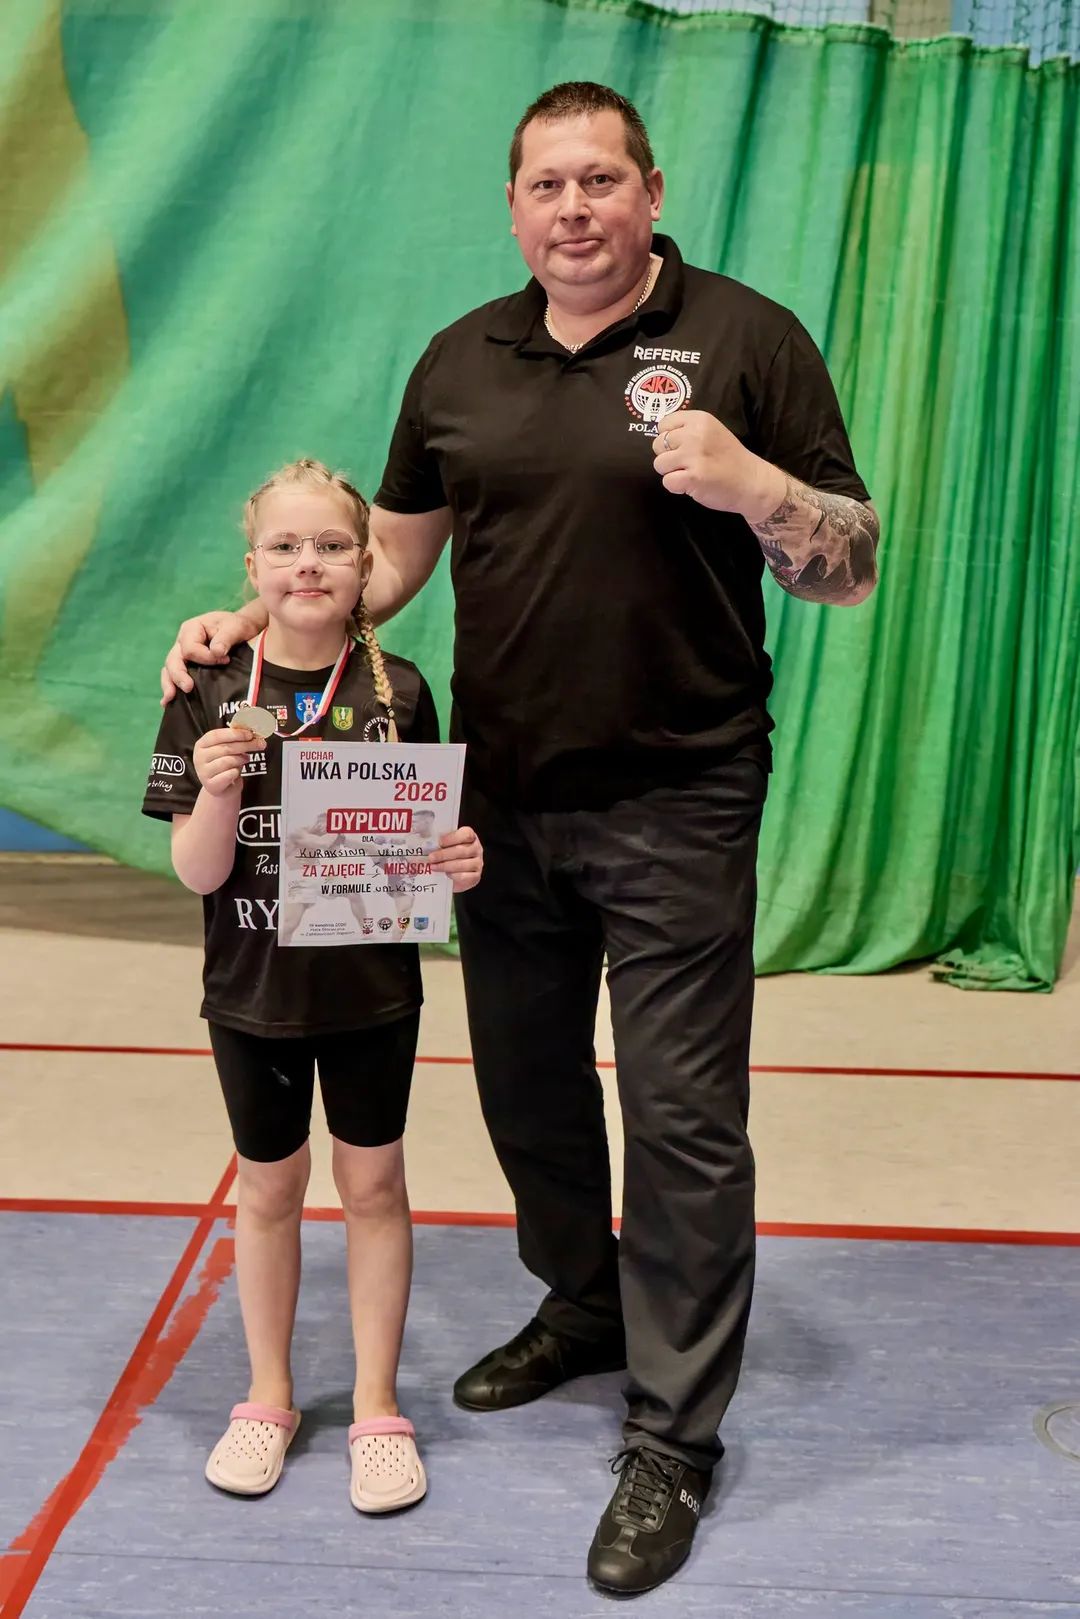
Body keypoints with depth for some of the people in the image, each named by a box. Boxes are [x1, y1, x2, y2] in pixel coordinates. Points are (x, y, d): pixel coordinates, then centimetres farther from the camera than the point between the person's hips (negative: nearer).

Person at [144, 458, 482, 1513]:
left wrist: (457, 864, -19)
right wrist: (218, 791, -29)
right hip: (254, 990, 0)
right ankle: (268, 1400, 35)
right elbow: (197, 873, -10)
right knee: (267, 1190, 16)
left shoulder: (397, 691, -7)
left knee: (371, 1185, 12)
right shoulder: (210, 695, -10)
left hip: (373, 988, 0)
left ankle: (377, 1408, 28)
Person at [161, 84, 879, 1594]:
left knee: (683, 1119, 0)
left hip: (676, 808, -5)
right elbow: (391, 554, 15)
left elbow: (853, 570, -5)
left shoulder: (748, 338, -4)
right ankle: (583, 1309, 43)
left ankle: (673, 1437, 16)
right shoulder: (462, 361, 9)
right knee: (527, 1087, 18)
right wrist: (248, 623, 1)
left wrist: (749, 483, -25)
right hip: (504, 801, 5)